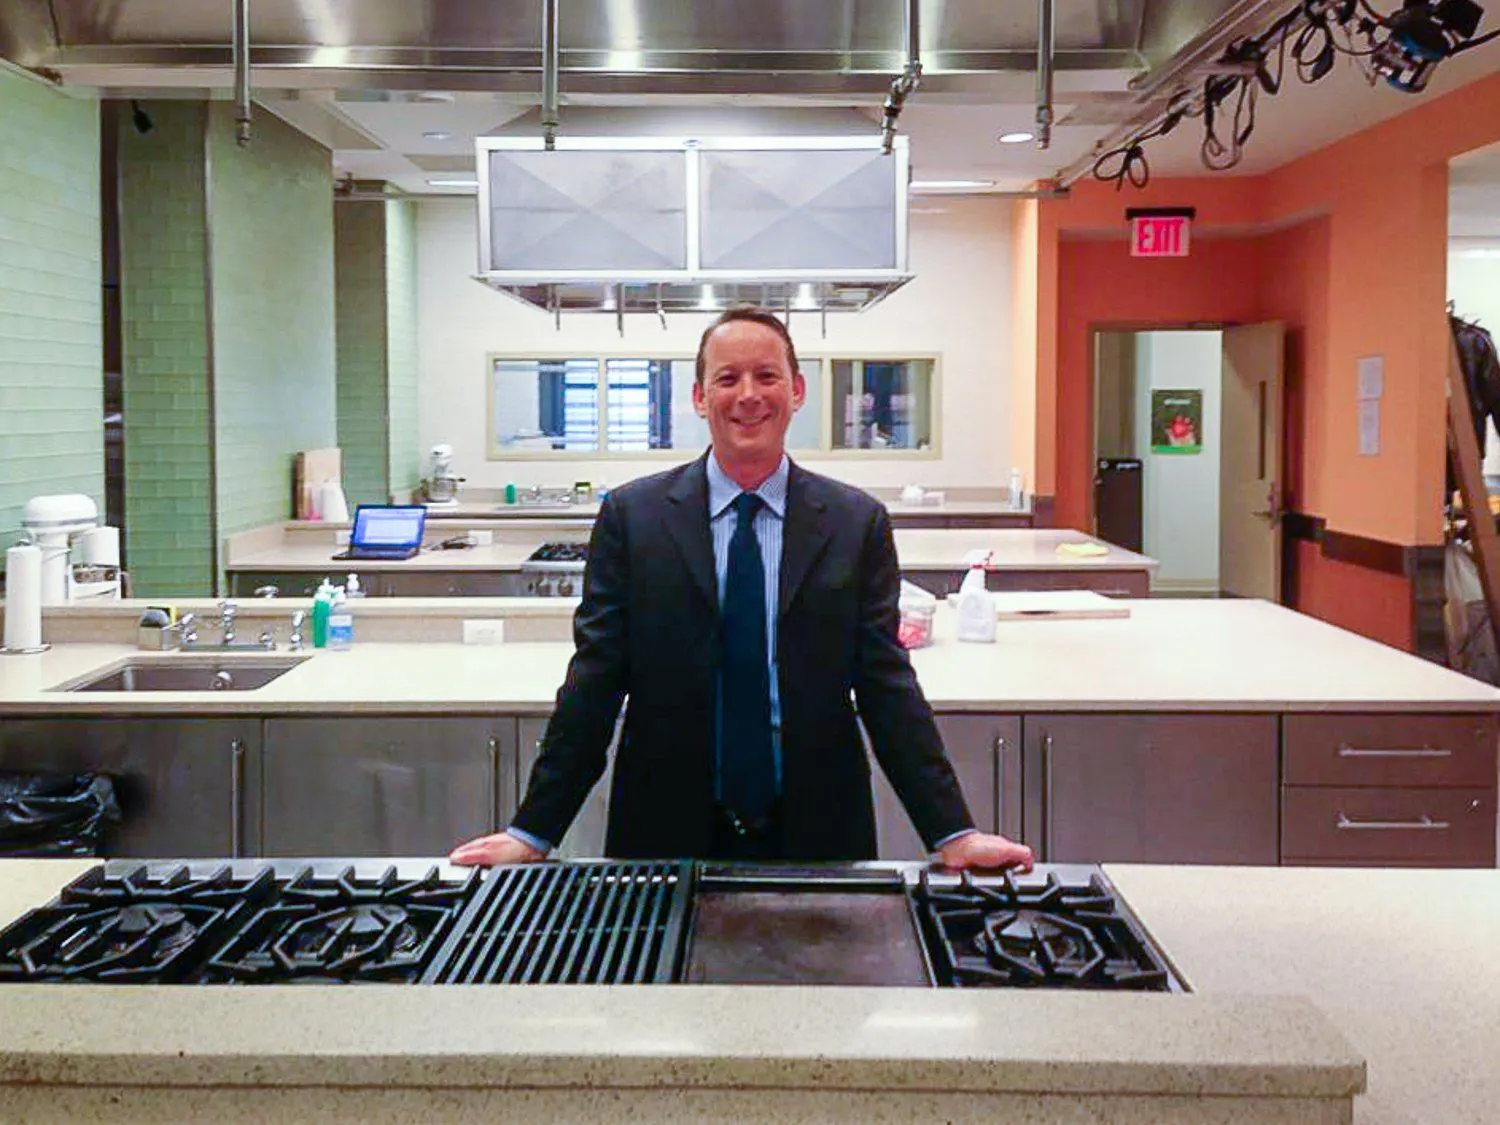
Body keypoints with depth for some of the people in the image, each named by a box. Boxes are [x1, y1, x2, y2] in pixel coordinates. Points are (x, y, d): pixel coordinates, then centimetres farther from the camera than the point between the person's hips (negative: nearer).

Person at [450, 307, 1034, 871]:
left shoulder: (858, 523, 0)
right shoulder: (630, 516, -1)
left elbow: (887, 683, -1)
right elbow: (595, 680, -2)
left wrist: (954, 833, -6)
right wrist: (533, 832, -6)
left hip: (815, 837, 1)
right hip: (667, 835, 0)